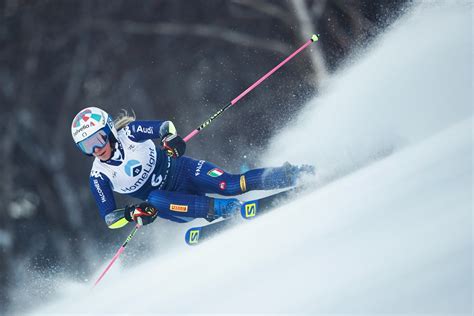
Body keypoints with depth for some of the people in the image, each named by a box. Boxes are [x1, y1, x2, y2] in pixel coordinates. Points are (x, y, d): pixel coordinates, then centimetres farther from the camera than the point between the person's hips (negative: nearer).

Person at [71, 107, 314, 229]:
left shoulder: (131, 133, -13)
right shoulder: (99, 177, -10)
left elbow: (166, 127, -4)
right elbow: (110, 219, -9)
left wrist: (171, 141, -27)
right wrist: (133, 213, -28)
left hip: (182, 171, -1)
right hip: (167, 201, 1)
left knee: (229, 185, -25)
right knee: (154, 199, -34)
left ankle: (288, 176, -19)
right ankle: (220, 208, -34)